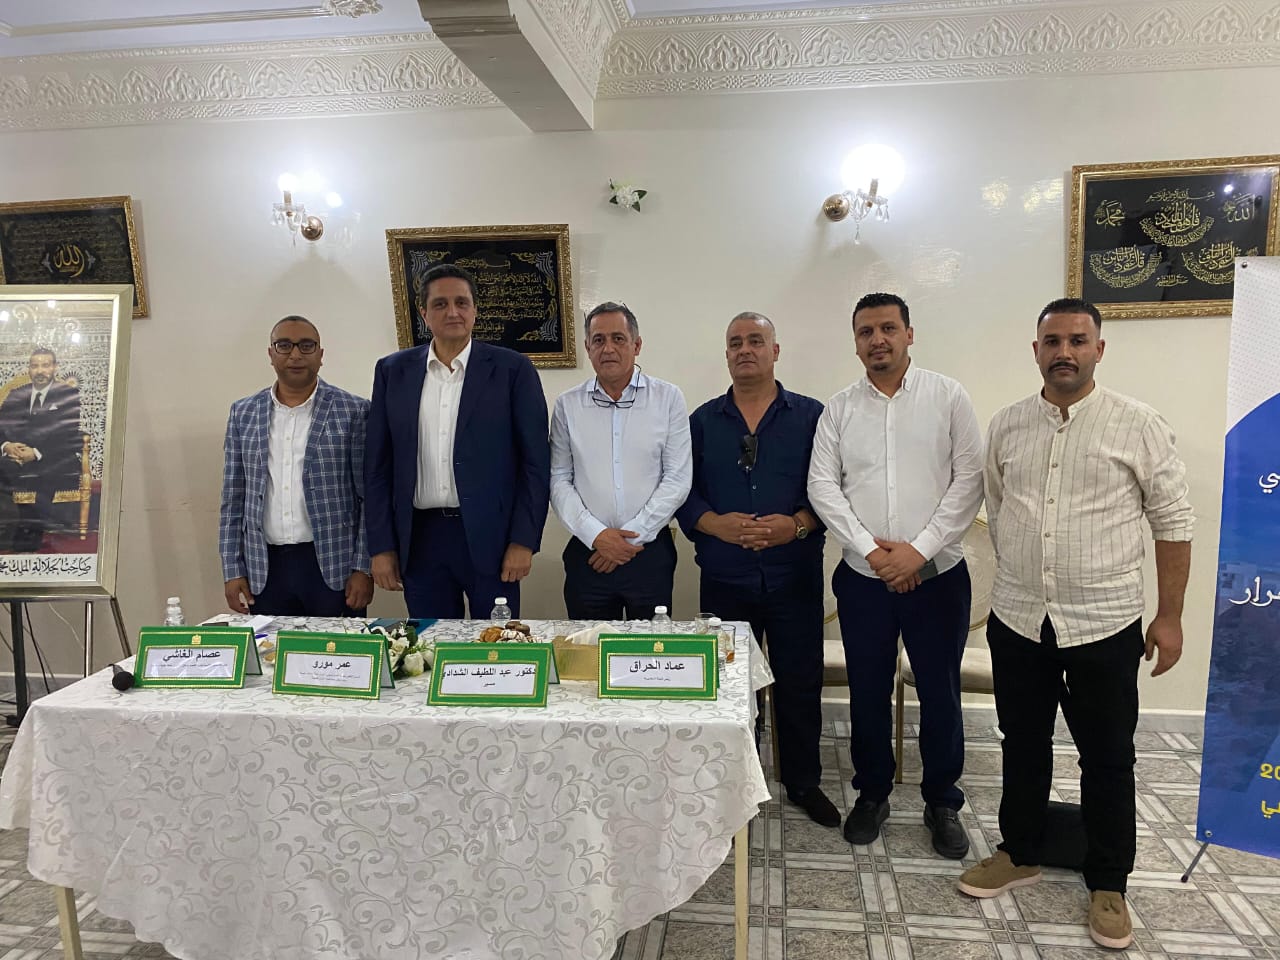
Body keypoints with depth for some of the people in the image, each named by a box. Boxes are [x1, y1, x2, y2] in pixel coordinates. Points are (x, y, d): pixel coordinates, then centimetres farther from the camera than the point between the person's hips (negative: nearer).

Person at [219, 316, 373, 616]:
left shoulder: (353, 411, -2)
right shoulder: (243, 414, 9)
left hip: (333, 566, -2)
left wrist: (363, 568, -7)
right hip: (264, 568, 3)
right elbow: (233, 498, 10)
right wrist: (233, 570, 6)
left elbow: (369, 497, -3)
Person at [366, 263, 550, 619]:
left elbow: (536, 462, -2)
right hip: (419, 539, 3)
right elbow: (378, 465, 8)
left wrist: (523, 541, -7)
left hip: (490, 536, -2)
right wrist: (381, 546, 4)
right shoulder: (393, 371, 7)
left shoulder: (512, 369, -1)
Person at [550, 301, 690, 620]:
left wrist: (631, 535, -9)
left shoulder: (668, 398, 0)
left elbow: (678, 479, -4)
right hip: (587, 554, 1)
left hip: (651, 551, -1)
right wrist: (595, 534, -10)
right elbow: (559, 480, 3)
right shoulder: (567, 405, 5)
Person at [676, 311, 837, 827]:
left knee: (801, 683, 9)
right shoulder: (703, 421, 8)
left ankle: (804, 782, 29)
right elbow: (682, 492, 3)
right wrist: (716, 523, -14)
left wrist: (799, 524, -17)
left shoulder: (811, 415, 4)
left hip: (795, 576, -1)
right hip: (724, 578, 1)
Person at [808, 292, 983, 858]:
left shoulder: (947, 397, -1)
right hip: (862, 578, 2)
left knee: (940, 694, 9)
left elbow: (969, 479, -6)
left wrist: (920, 549, -13)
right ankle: (872, 794, 31)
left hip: (936, 575, -1)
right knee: (868, 693, 12)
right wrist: (870, 550, -12)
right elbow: (822, 486, -1)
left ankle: (943, 802, 28)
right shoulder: (840, 409, 4)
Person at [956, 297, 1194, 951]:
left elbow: (1173, 524, -3)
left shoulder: (1139, 426, -6)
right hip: (1016, 621, 3)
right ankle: (1019, 855, 35)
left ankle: (1108, 884, 28)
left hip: (1104, 626, -3)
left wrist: (1170, 616, -3)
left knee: (1108, 758, 10)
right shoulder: (1006, 426, 3)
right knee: (1023, 746, 16)